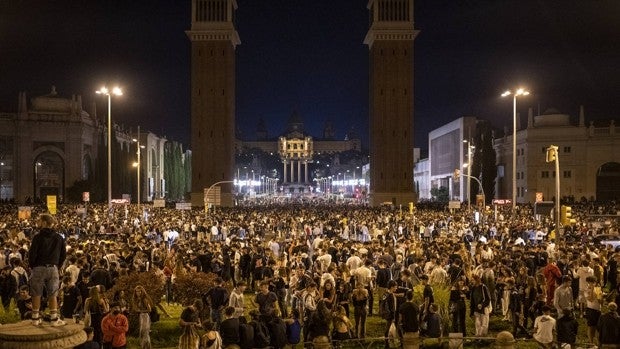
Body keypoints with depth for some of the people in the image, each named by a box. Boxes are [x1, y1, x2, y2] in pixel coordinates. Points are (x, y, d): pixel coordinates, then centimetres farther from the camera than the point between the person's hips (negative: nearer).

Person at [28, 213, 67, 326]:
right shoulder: (59, 238, 4)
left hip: (38, 268, -2)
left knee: (36, 294, 8)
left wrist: (32, 266, 7)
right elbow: (63, 254, 7)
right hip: (53, 268, 2)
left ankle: (35, 318, 13)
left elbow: (32, 253, -8)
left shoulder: (38, 237, -8)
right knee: (53, 295, 5)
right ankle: (54, 319, 4)